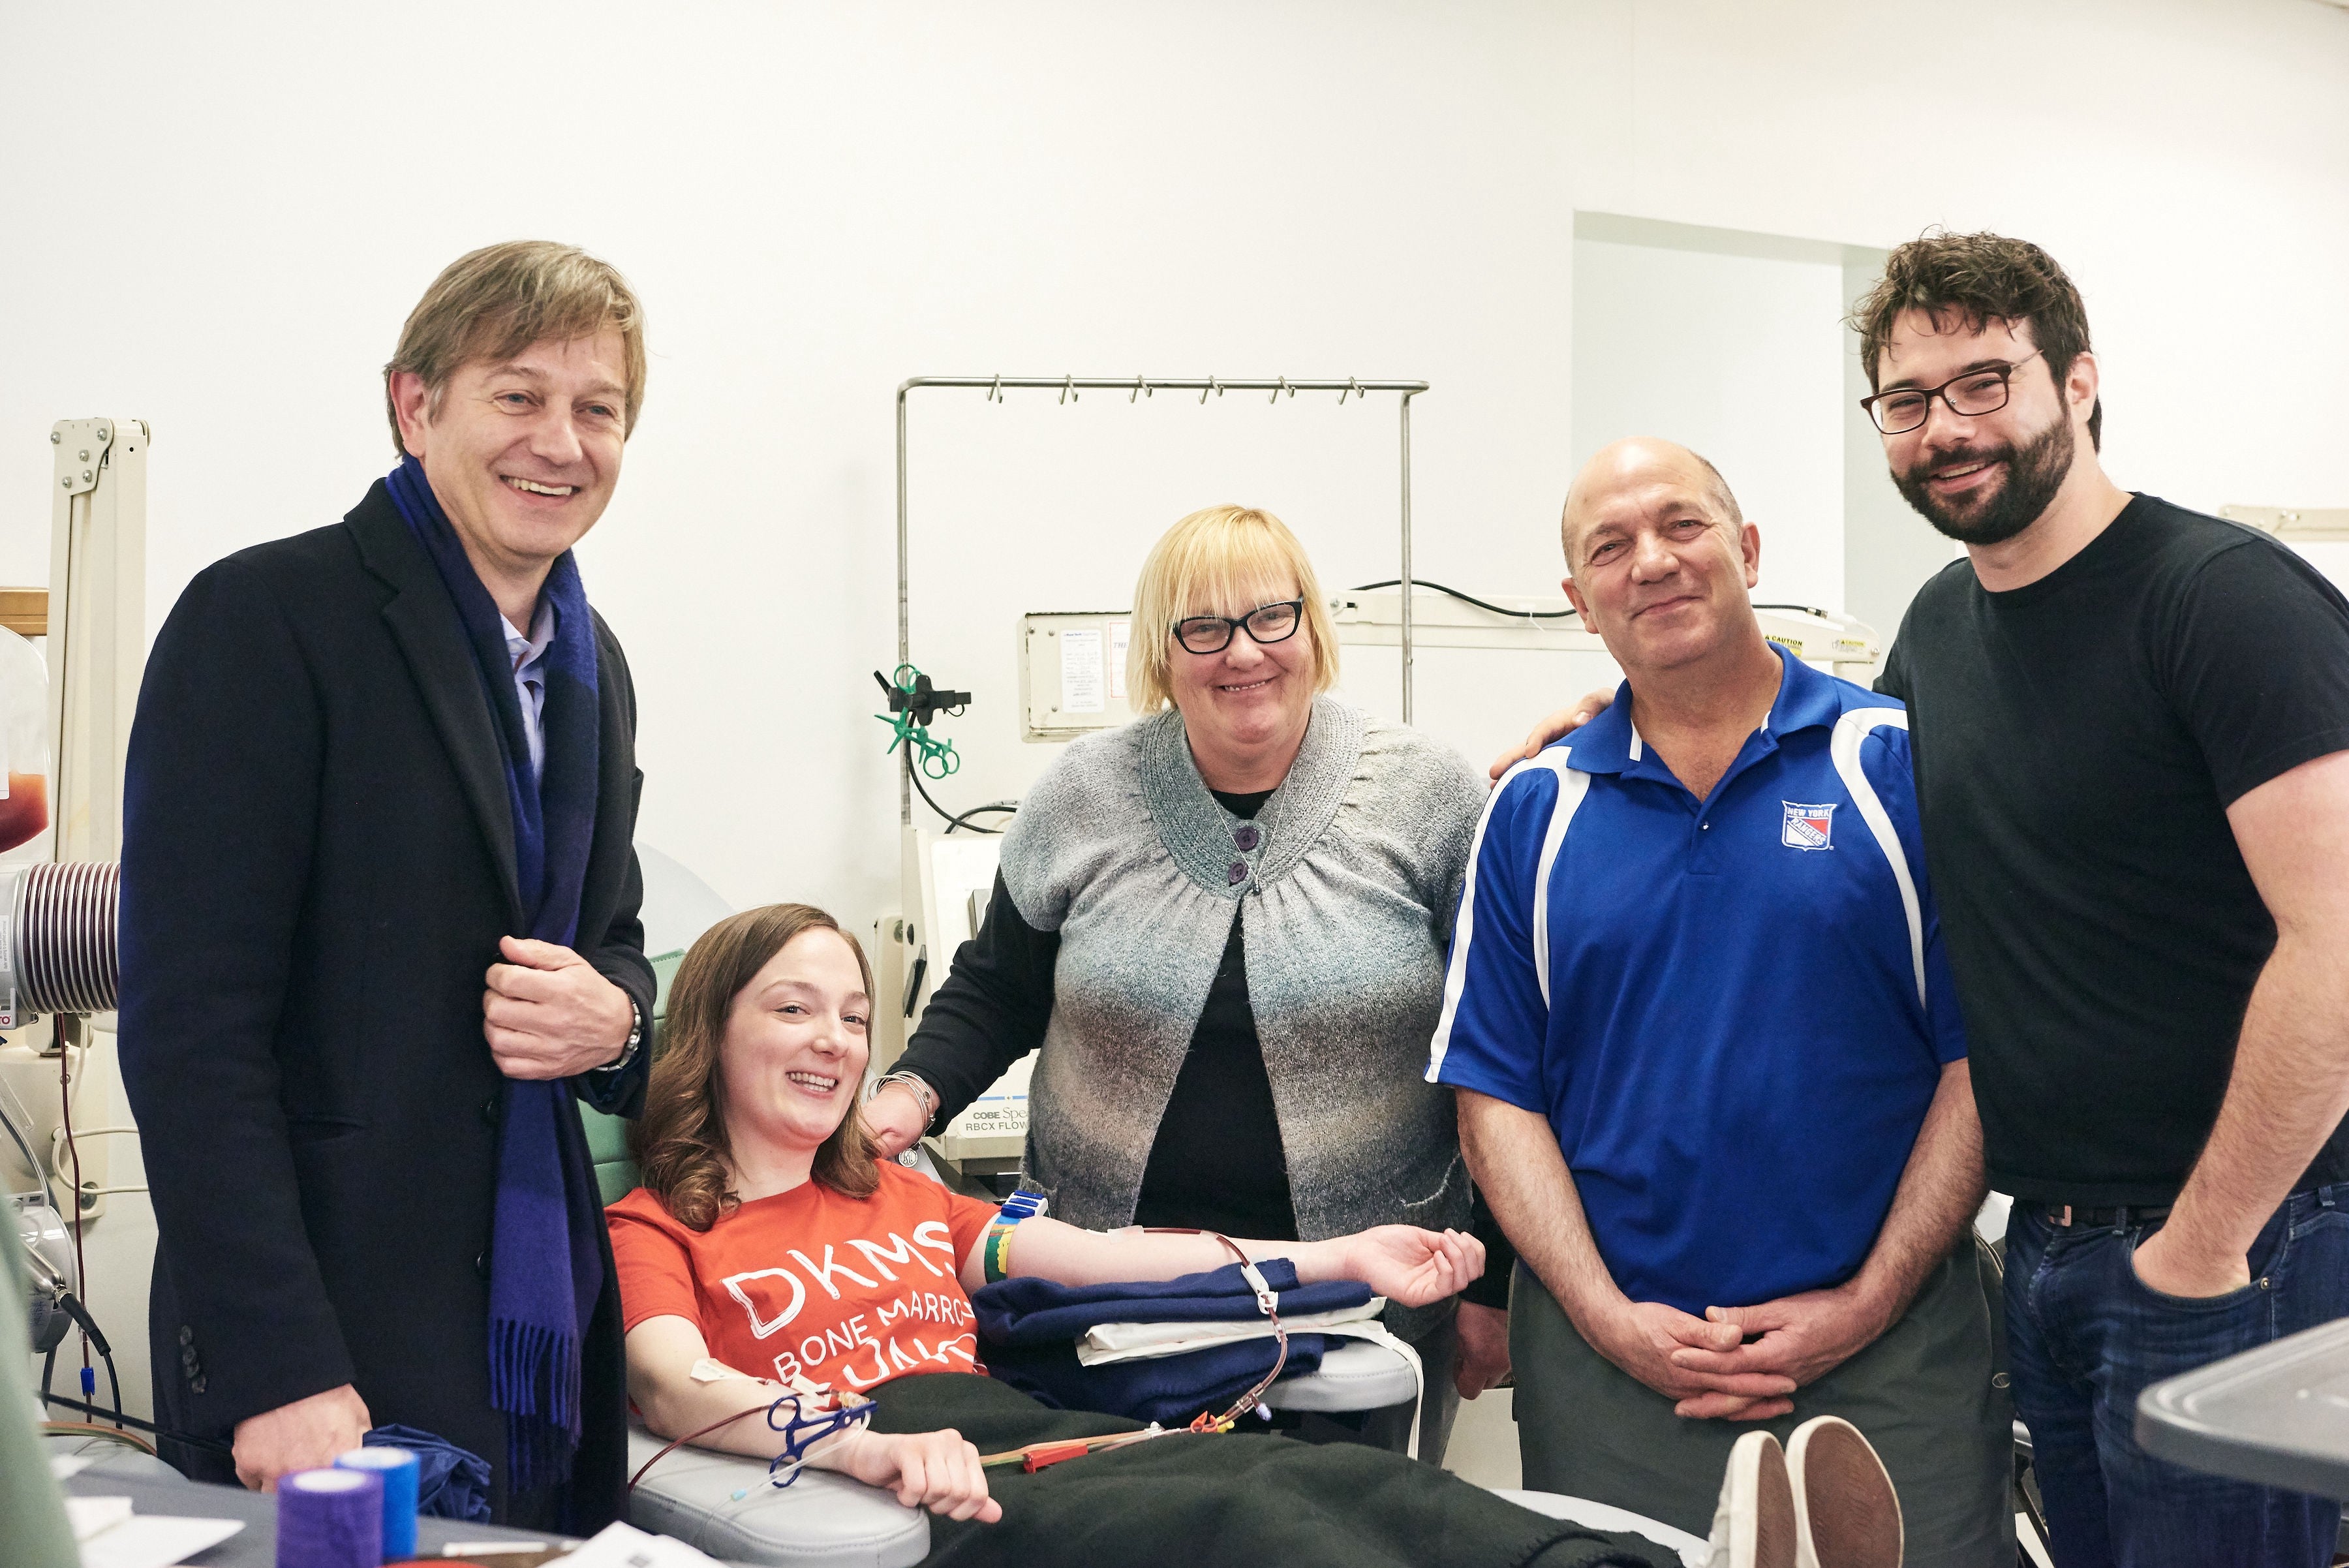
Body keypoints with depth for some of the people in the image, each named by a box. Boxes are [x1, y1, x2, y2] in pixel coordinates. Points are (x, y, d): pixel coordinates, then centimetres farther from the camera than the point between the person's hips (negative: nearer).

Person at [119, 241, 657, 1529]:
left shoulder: (591, 666, 13)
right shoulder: (266, 620, -10)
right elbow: (189, 1021, -15)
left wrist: (615, 1017, -2)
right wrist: (276, 1368, -21)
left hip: (550, 1337, 7)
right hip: (324, 1335, -7)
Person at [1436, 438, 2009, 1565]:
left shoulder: (1898, 762, -1)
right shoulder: (1535, 811, 6)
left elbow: (1982, 1056, -3)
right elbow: (1494, 1092, 3)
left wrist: (1867, 1305, -9)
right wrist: (1607, 1318, -8)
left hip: (1887, 1348, -1)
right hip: (1611, 1357, 2)